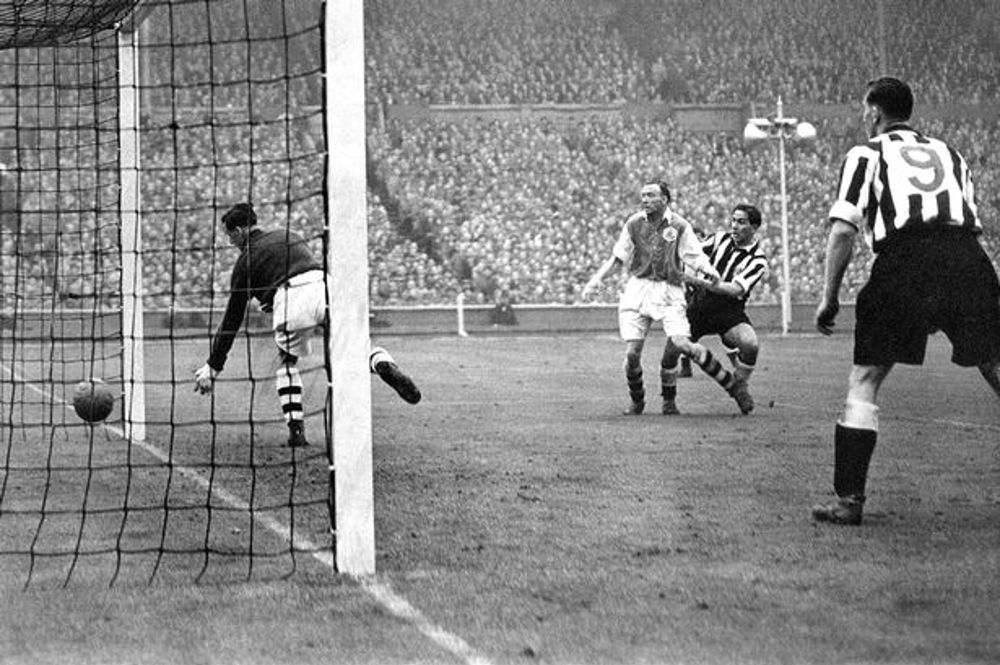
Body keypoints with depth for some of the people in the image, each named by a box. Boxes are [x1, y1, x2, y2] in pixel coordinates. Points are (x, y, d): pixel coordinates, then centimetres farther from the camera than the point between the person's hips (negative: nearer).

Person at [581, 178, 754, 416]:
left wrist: (709, 270, -21)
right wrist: (597, 278, 4)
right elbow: (618, 257, 16)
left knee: (680, 343, -22)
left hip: (669, 291, -2)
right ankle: (636, 401, 17)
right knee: (632, 352, -8)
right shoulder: (634, 223, 9)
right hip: (638, 288, 2)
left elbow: (695, 257, 0)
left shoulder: (679, 226, 1)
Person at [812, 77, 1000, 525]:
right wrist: (945, 309, 30)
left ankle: (849, 501, 2)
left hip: (904, 262, -3)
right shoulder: (949, 154, 28)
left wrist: (829, 299, 8)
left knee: (863, 383, 7)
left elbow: (843, 231, 4)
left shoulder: (865, 156, 16)